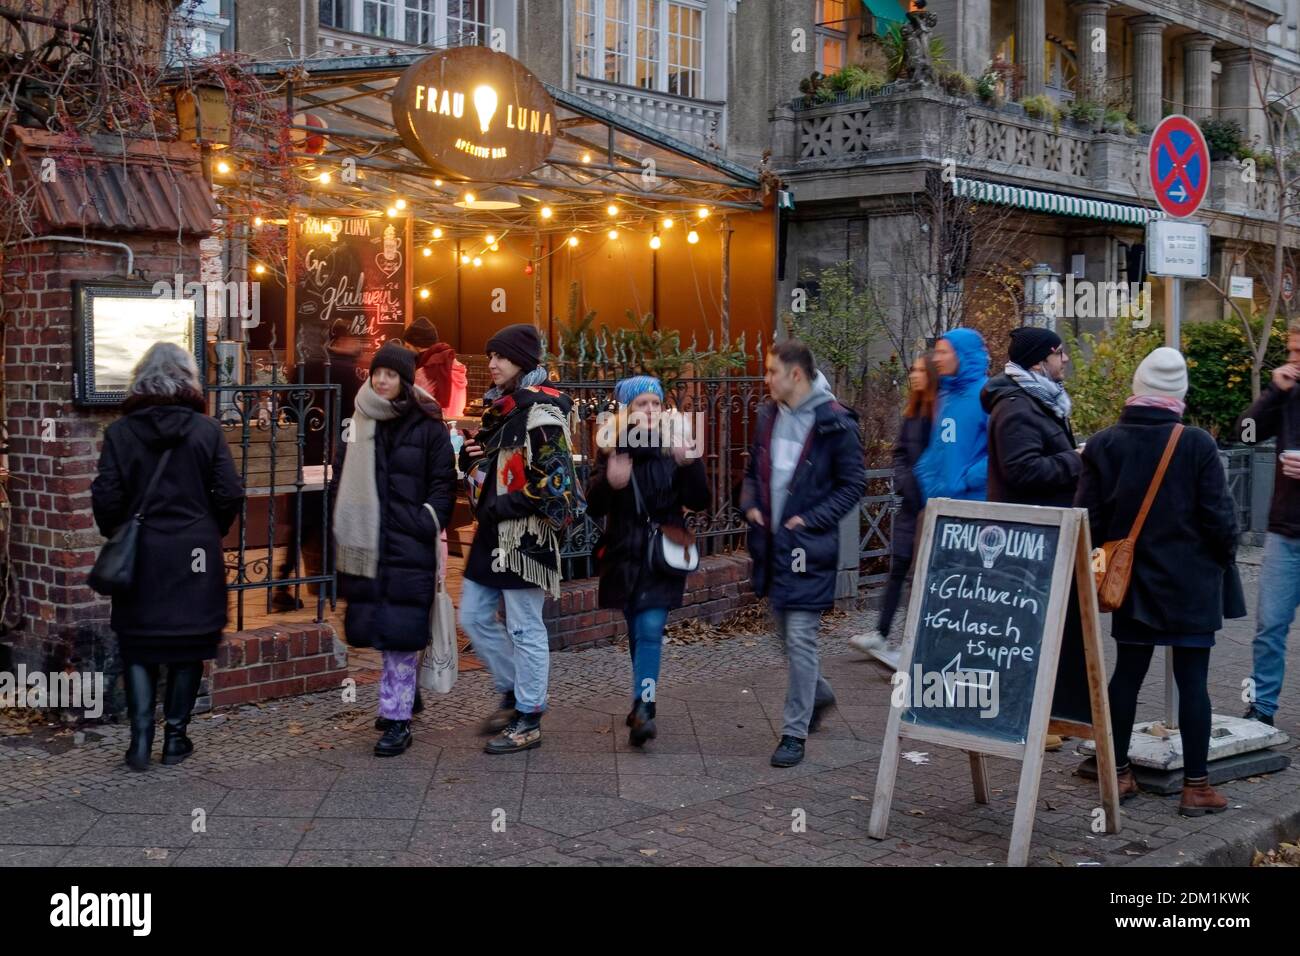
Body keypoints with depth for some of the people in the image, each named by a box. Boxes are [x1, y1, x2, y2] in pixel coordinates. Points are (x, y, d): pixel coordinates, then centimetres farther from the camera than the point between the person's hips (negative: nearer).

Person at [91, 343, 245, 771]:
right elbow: (229, 494, -5)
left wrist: (117, 534, 13)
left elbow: (106, 496, -5)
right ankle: (175, 735, 15)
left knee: (138, 645, 10)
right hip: (196, 555, 0)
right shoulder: (206, 429, -5)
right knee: (187, 644, 11)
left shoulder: (120, 431, -3)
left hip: (139, 555, 0)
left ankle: (141, 736, 2)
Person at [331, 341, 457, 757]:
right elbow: (339, 481, 16)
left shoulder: (428, 428, 0)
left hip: (410, 547, -4)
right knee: (379, 630, 7)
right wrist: (344, 528, 5)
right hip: (366, 544, 4)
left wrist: (423, 524, -11)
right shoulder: (357, 425, 10)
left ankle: (398, 721, -2)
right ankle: (401, 699, 25)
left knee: (400, 633, -6)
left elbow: (443, 484, 0)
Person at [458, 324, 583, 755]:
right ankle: (513, 694, 29)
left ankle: (528, 721, 11)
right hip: (493, 532, 10)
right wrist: (471, 456, 3)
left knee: (525, 629, 0)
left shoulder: (540, 408, -14)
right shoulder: (500, 406, 14)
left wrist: (501, 506, -17)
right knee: (474, 617, 14)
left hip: (526, 533, -9)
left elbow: (553, 480, -21)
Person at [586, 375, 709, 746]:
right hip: (624, 556, 2)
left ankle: (643, 708, -20)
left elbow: (698, 502, -6)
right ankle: (643, 705, 27)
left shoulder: (674, 446, -2)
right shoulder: (612, 448, 0)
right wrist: (609, 482, -23)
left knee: (650, 630, -15)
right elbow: (594, 508, -3)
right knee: (636, 631, 12)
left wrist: (688, 463, -22)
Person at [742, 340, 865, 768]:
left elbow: (853, 484, -8)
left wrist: (809, 520, -14)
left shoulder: (834, 423, -12)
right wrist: (750, 504, 2)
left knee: (800, 639, -5)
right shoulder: (769, 415, 8)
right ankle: (817, 692, 43)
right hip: (771, 542, 7)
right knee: (785, 633, 18)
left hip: (807, 547, -7)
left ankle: (795, 733, 4)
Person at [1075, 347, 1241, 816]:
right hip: (1190, 584, -3)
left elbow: (1088, 518, -1)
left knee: (1127, 673, 12)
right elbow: (1219, 516, -8)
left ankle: (1119, 772, 19)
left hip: (1130, 583, 3)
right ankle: (1196, 785, 6)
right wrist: (1226, 562, 8)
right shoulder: (1197, 445, -11)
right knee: (1192, 679, 2)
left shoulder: (1102, 444, -3)